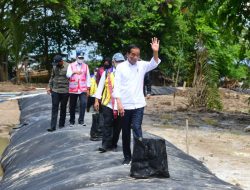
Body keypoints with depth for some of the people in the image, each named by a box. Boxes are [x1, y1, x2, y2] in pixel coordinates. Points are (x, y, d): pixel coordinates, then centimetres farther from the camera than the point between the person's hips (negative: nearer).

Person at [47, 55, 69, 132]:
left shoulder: (68, 67, -10)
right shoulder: (55, 67, 4)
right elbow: (52, 77, 14)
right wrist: (49, 87, 9)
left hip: (65, 91, -3)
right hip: (55, 91, 3)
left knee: (63, 108, 10)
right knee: (54, 108, 0)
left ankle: (61, 124, 24)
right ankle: (53, 126, -1)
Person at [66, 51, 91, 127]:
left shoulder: (85, 66, 10)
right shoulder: (71, 65, 5)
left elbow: (88, 77, 10)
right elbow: (68, 75, -7)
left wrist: (88, 88, 6)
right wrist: (74, 72, -27)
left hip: (83, 89, 1)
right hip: (73, 89, 0)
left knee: (83, 103, -15)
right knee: (72, 106, 6)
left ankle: (81, 120, -5)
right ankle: (72, 121, 20)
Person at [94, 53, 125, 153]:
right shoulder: (106, 73, 4)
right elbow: (100, 87, 6)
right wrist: (97, 100, 1)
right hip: (108, 103, -1)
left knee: (117, 125, 8)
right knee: (107, 124, -5)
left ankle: (113, 143, 20)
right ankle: (105, 144, -3)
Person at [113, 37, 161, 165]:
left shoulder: (142, 65, 3)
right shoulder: (121, 67, -2)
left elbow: (154, 64, -14)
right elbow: (117, 85, -6)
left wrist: (155, 52, -32)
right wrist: (119, 102, -14)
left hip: (138, 105, 0)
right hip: (124, 105, 0)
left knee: (137, 128, -13)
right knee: (126, 132, 8)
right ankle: (127, 156, 20)